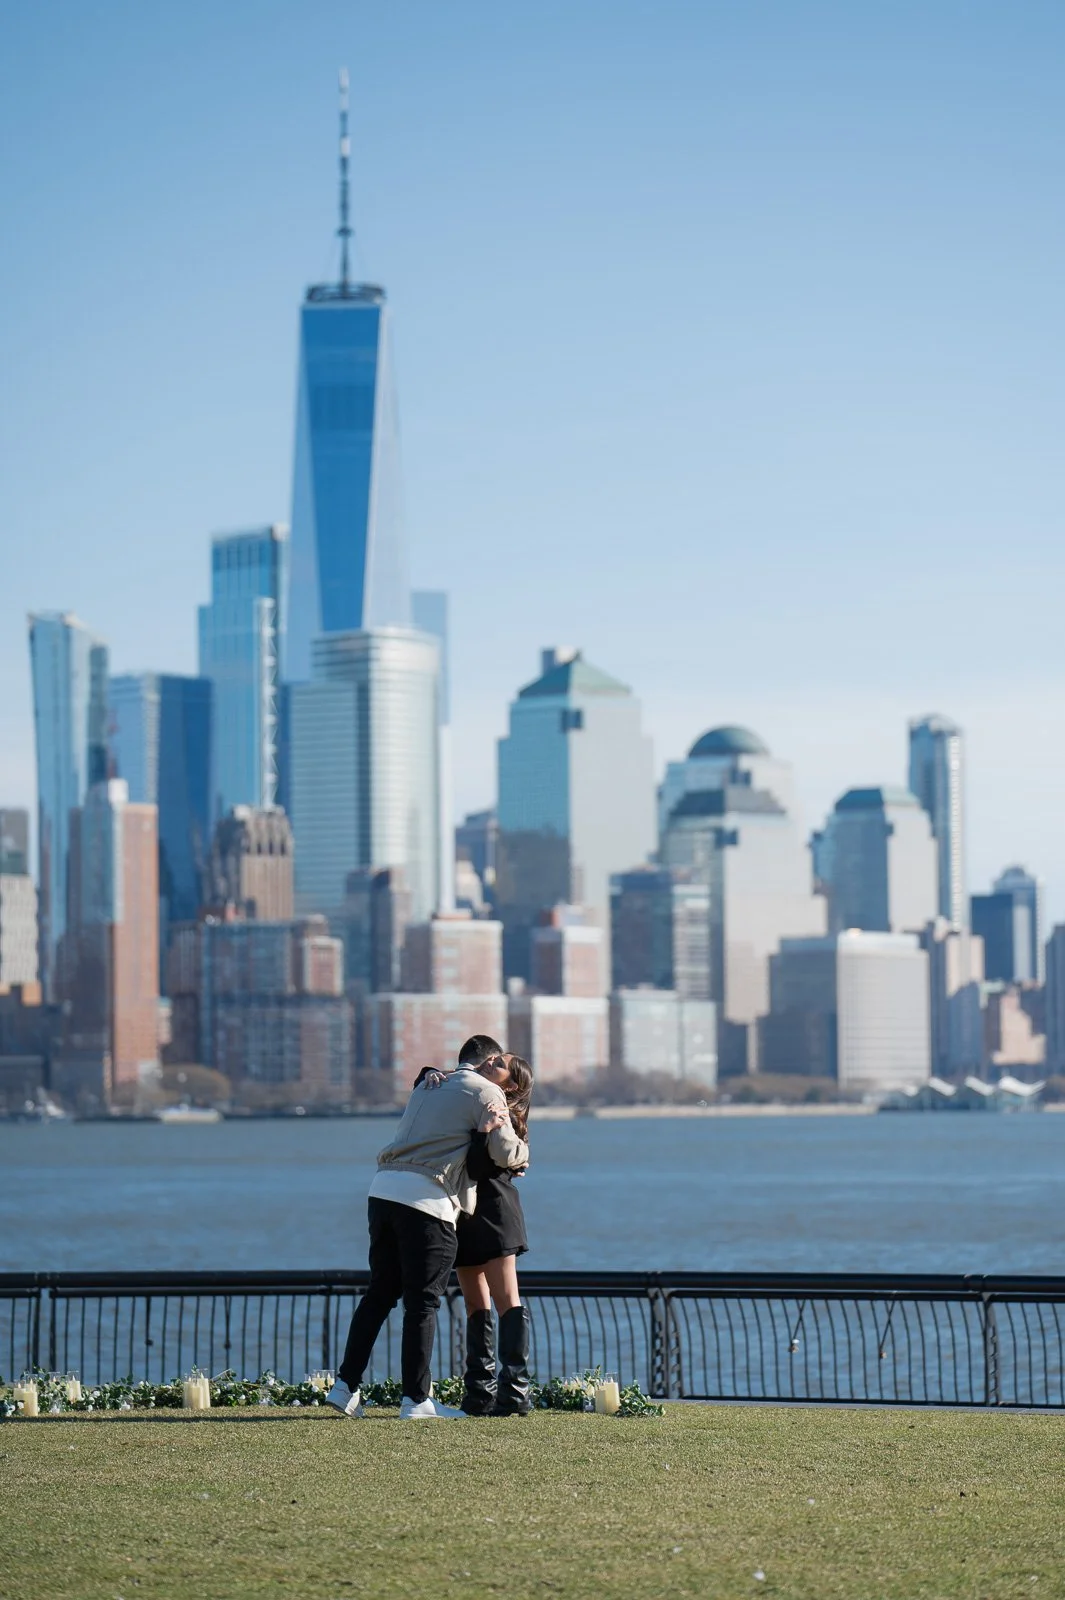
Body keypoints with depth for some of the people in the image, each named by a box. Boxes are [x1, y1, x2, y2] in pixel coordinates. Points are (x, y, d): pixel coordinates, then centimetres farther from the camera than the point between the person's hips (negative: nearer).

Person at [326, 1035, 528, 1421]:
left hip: (384, 1187, 7)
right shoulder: (485, 1092, 4)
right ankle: (416, 1400, 1)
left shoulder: (426, 1085, 24)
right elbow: (505, 1153, -3)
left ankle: (346, 1387, 11)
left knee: (379, 1293, 13)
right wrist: (524, 1149, 19)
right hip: (426, 1200, -7)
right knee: (422, 1302, -1)